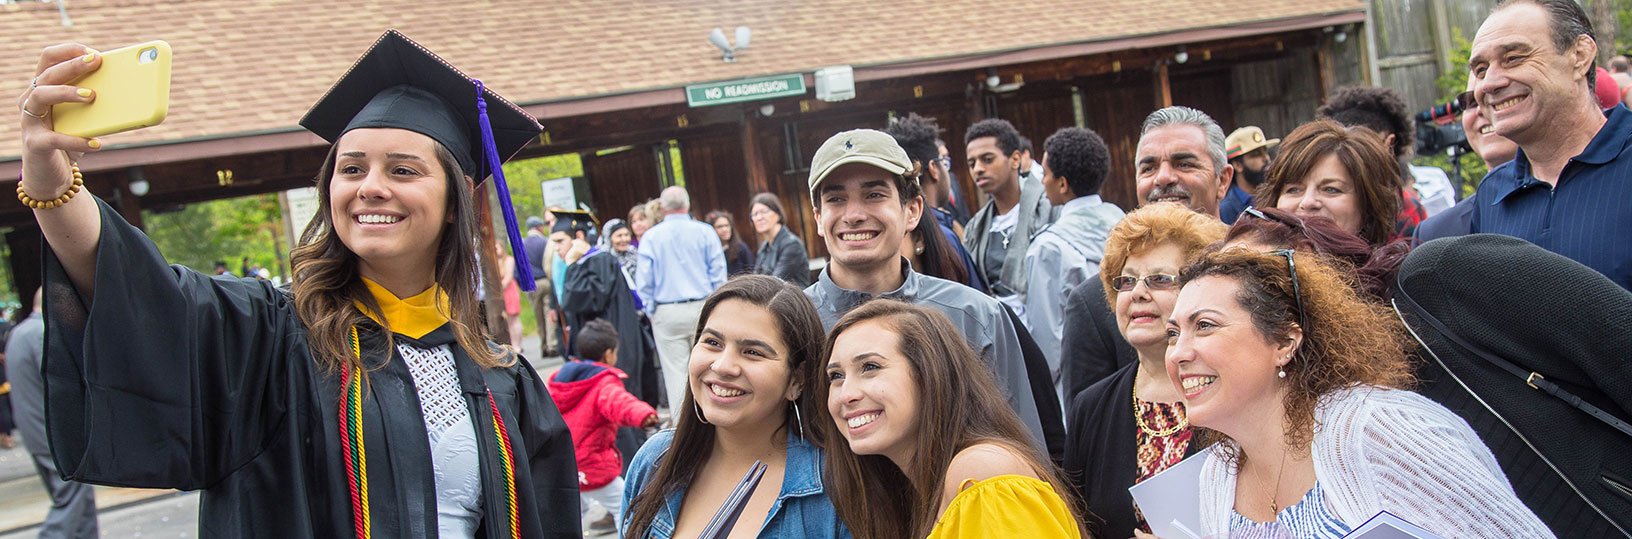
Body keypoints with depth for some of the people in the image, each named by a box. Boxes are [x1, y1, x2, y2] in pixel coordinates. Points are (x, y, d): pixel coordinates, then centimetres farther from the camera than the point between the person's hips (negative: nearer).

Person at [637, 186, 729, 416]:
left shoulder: (651, 236, -1)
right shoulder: (705, 232, 0)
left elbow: (643, 281, -1)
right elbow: (718, 275, 0)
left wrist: (651, 313, 10)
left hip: (667, 313, 0)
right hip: (702, 308, 1)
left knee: (675, 373, 4)